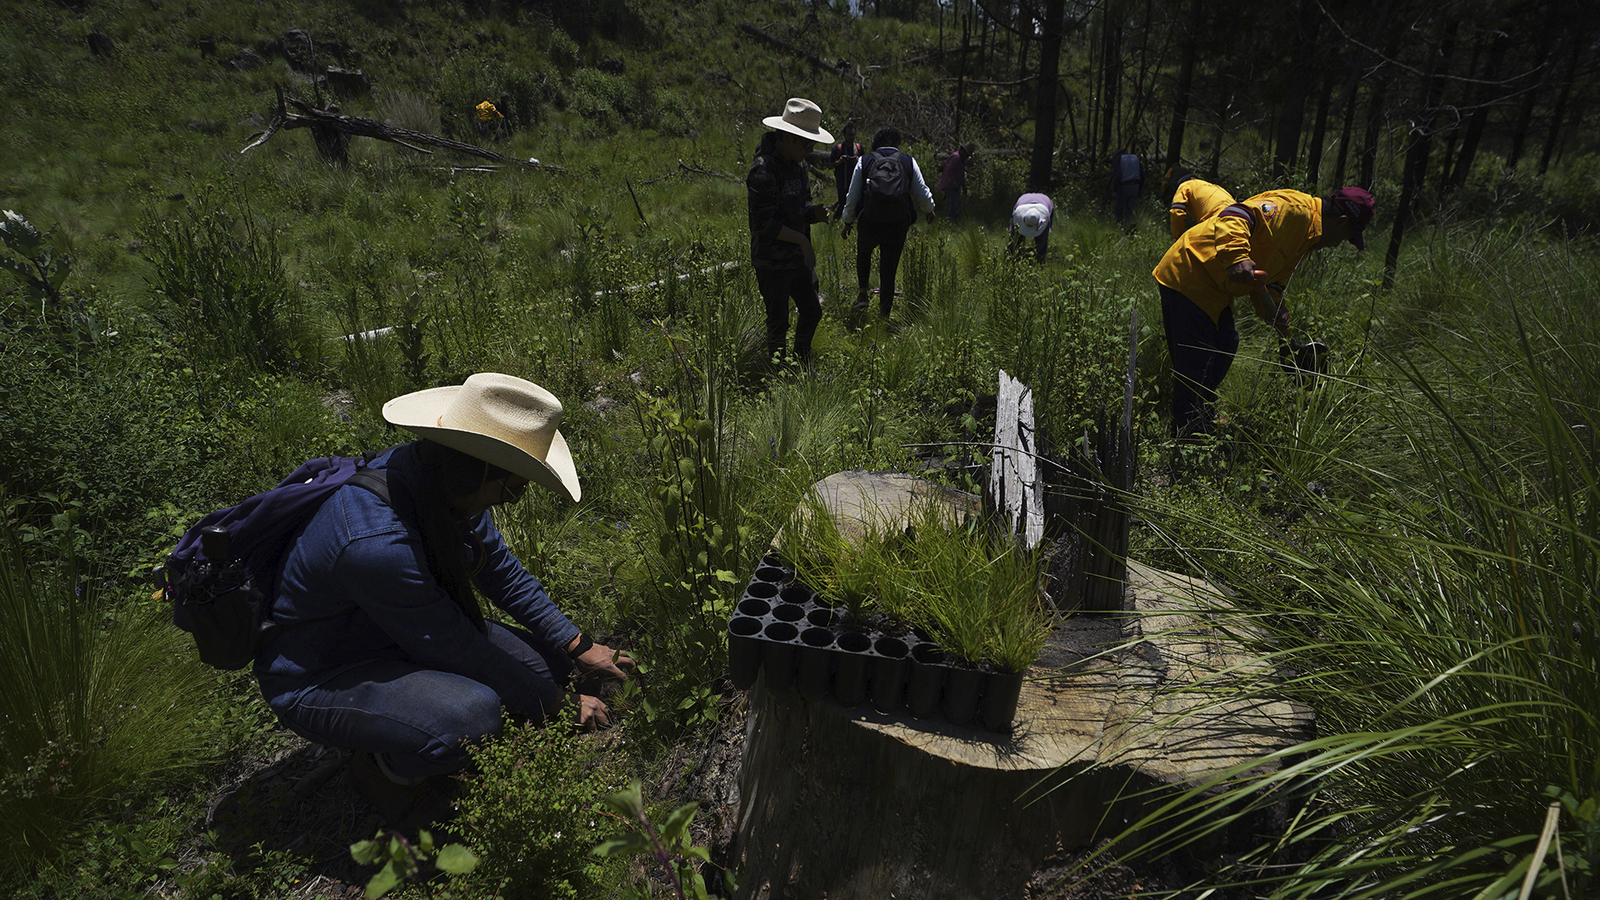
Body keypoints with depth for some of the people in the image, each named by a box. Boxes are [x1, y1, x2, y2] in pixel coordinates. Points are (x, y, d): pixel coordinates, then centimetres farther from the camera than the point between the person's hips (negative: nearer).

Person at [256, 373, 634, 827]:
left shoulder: (438, 480, -13)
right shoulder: (375, 542, -38)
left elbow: (500, 570, 3)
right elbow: (460, 651, -27)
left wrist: (579, 648, 3)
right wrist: (559, 704, -14)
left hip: (404, 637, 8)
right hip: (318, 679, -8)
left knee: (546, 662, -3)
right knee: (473, 713, -33)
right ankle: (383, 767, -2)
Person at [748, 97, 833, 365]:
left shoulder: (798, 164, 8)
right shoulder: (763, 171, -20)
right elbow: (764, 223, -24)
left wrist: (816, 213, -7)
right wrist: (801, 240, -23)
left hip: (797, 259, 9)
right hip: (772, 261, -9)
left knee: (812, 312, 16)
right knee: (779, 322, 2)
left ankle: (802, 364, 35)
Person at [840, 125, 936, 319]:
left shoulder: (864, 161, 4)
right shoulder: (909, 161, 4)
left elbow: (852, 196, 6)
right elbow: (922, 194, 8)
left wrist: (847, 222, 18)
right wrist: (929, 210, 29)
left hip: (869, 223, 0)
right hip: (898, 225, 0)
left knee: (864, 252, 30)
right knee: (889, 269, 11)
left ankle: (863, 291, 16)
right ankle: (884, 312, 16)